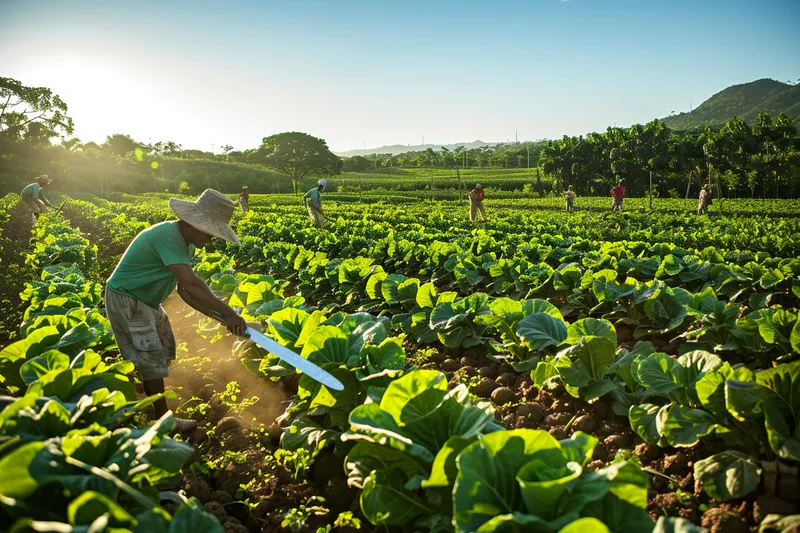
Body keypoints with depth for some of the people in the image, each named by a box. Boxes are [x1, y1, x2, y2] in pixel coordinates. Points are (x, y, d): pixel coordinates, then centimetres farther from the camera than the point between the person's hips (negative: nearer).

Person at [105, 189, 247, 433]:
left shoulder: (186, 242, 1)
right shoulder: (167, 236, -30)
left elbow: (184, 289, 0)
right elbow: (191, 284, -38)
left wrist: (218, 315, -9)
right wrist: (228, 312, -34)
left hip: (147, 301, 10)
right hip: (126, 300, -10)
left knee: (164, 351, 18)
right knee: (152, 362, -3)